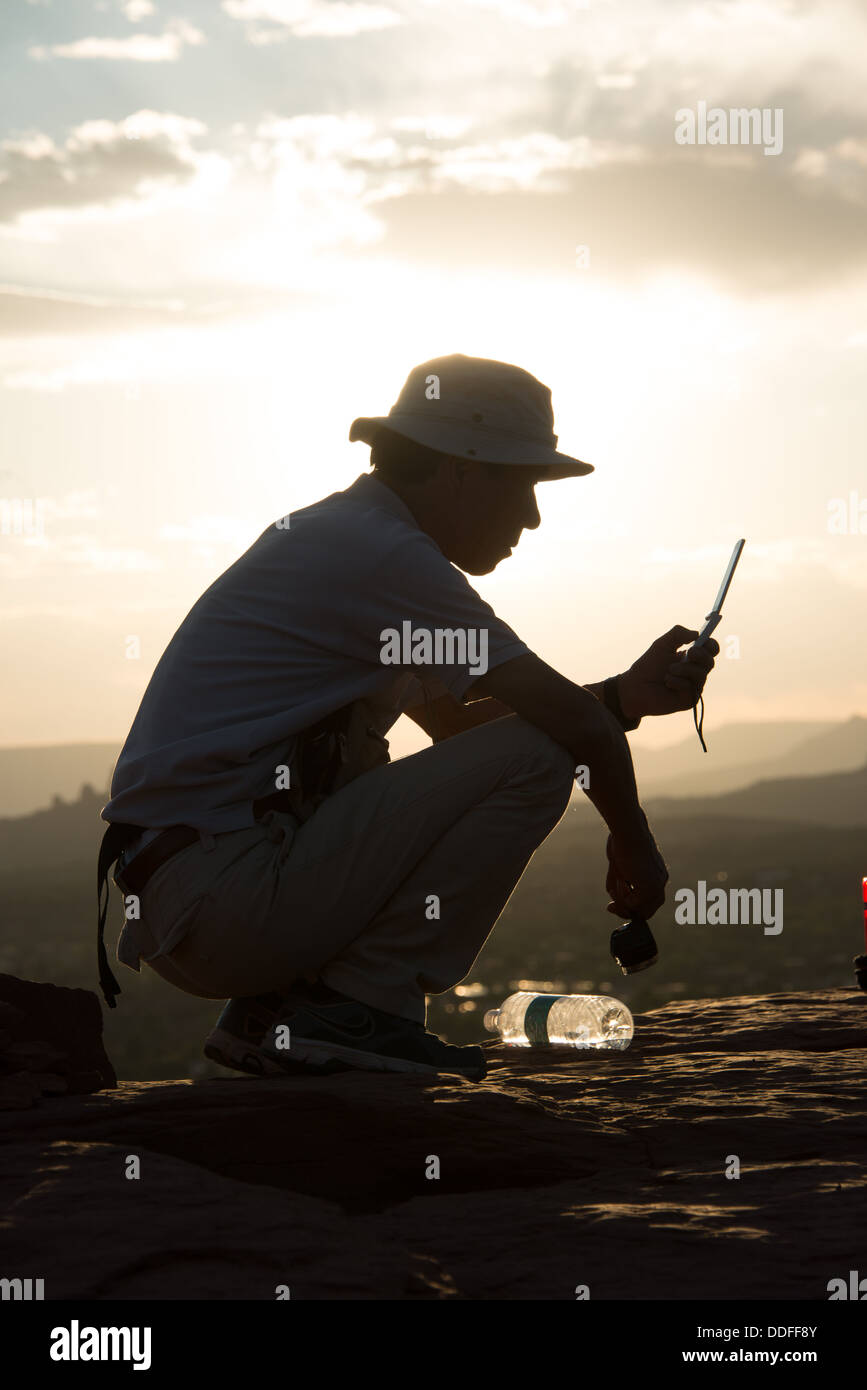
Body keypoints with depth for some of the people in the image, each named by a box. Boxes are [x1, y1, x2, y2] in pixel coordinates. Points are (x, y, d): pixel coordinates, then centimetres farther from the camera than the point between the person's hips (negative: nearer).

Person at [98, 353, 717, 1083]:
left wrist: (627, 695, 19)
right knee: (533, 755, -10)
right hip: (222, 898, -10)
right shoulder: (382, 553, -12)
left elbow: (456, 721, 25)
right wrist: (633, 842, 7)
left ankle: (271, 1012, 14)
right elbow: (573, 723, -11)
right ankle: (361, 1004, -7)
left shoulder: (331, 534, 19)